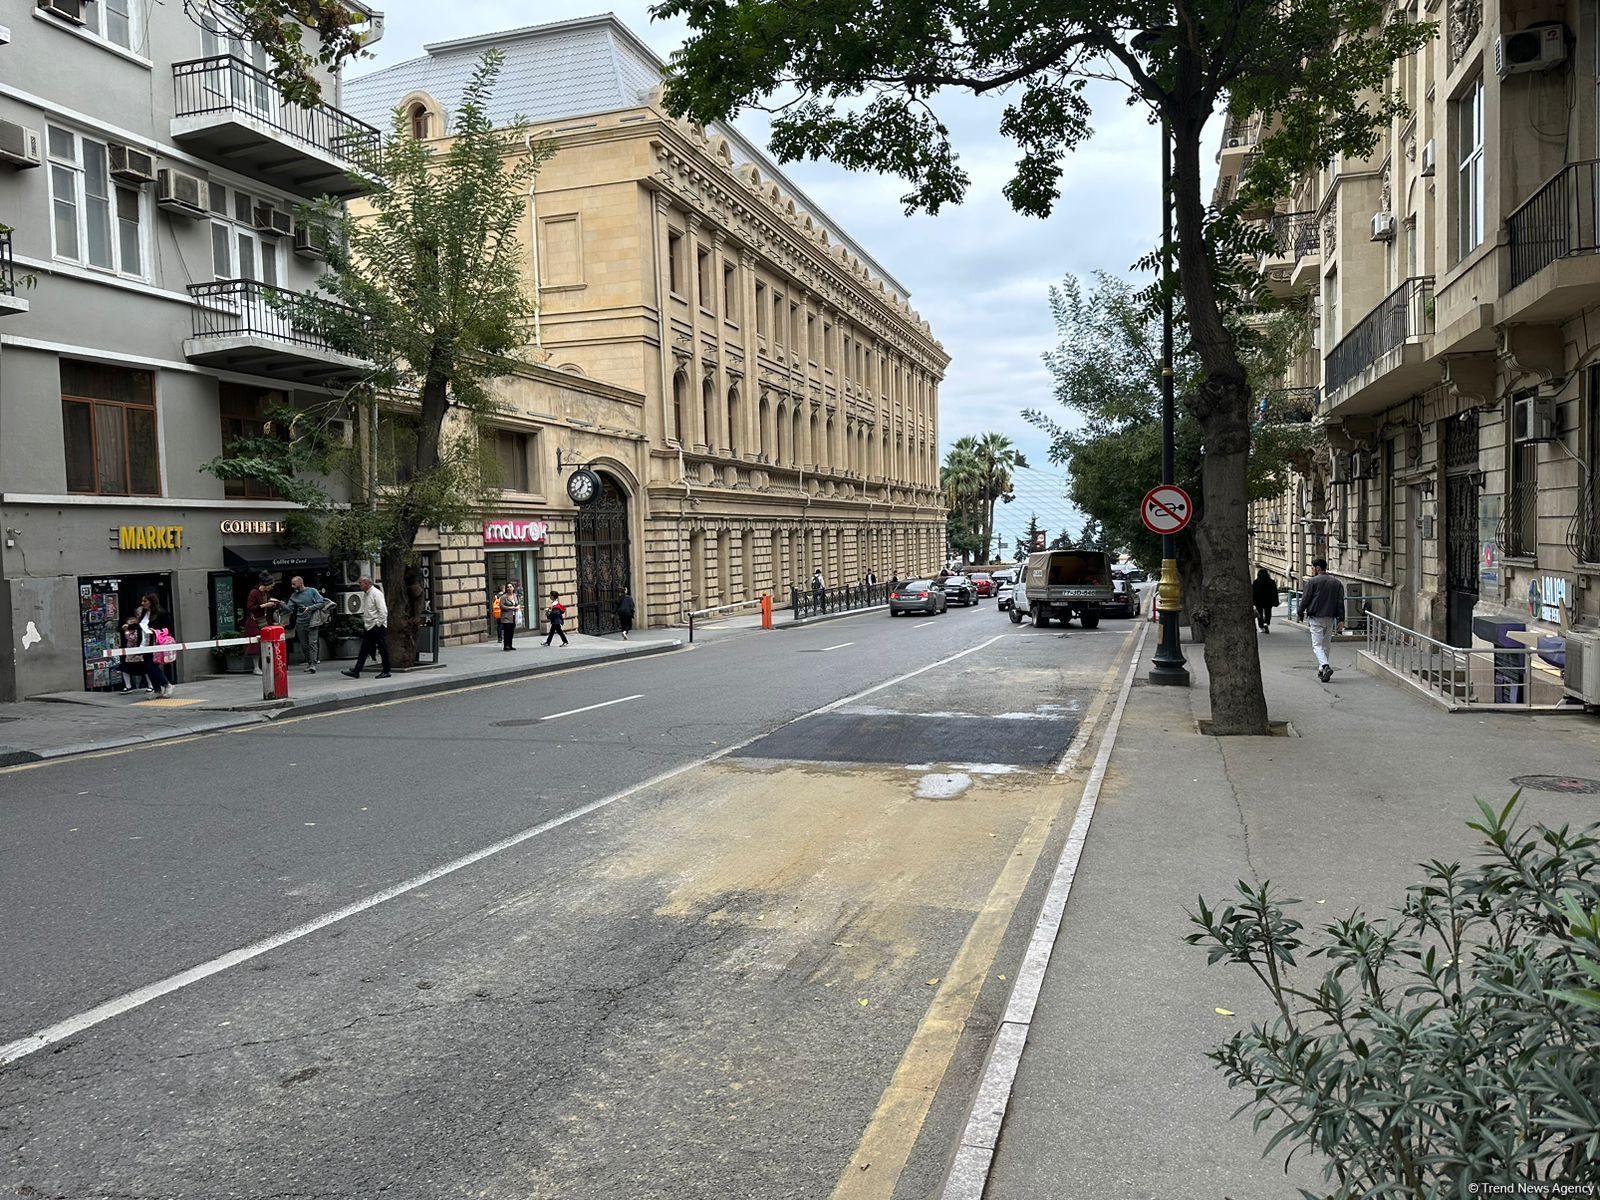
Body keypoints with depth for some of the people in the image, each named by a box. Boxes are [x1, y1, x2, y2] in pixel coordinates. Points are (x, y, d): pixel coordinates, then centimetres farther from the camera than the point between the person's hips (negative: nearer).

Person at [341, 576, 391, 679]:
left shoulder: (376, 594, -14)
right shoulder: (364, 594, 12)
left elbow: (383, 611, -19)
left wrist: (378, 624, -17)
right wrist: (364, 622, 15)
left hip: (378, 627, -9)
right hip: (368, 627, 9)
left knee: (383, 649, 0)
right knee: (364, 650, 6)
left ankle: (386, 672, 7)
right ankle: (356, 672, 5)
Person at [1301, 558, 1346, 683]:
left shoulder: (1312, 582, -7)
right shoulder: (1336, 583, 10)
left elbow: (1305, 599, -6)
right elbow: (1340, 602, 7)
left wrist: (1301, 613, 9)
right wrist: (1341, 619, 7)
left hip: (1316, 618, -5)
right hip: (1330, 618, 5)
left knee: (1317, 645, -5)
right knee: (1325, 644, 17)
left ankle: (1326, 666, -25)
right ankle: (1321, 669, 21)